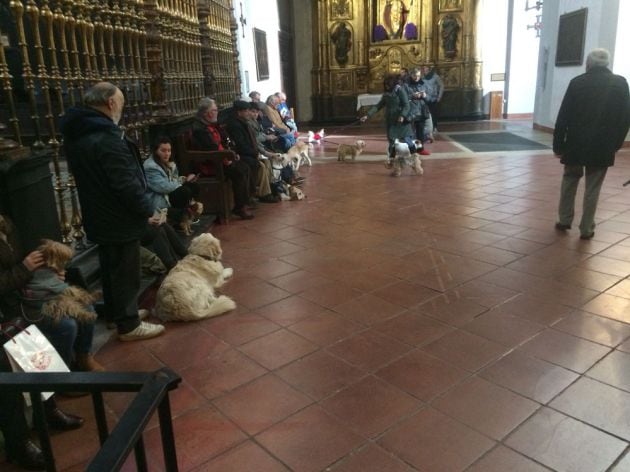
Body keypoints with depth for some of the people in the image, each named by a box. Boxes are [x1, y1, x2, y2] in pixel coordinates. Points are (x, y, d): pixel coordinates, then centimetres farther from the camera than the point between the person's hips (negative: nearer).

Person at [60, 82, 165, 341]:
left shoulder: (76, 133, 6)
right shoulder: (106, 138, -25)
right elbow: (127, 183, -26)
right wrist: (147, 209, -13)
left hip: (99, 216, 9)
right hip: (119, 219, -9)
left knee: (110, 268, 21)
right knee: (125, 272, 3)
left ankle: (116, 313, 36)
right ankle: (128, 325, 14)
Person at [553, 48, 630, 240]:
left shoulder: (577, 82, -3)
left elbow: (563, 116, -5)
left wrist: (558, 144, 1)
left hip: (575, 143, 0)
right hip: (603, 146, 1)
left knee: (569, 180, 18)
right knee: (593, 188, 7)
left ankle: (564, 220, 21)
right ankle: (586, 228, 10)